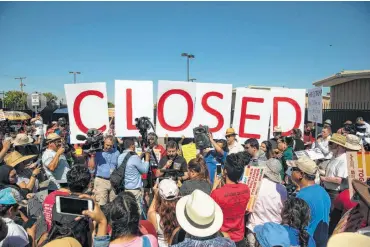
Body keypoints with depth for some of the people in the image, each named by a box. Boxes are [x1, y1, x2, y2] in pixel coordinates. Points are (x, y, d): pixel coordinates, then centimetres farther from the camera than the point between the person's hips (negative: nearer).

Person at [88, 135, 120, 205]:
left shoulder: (116, 153, 7)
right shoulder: (97, 152, -2)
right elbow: (91, 169, -6)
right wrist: (92, 155, -12)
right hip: (101, 181, -3)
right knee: (101, 205, -5)